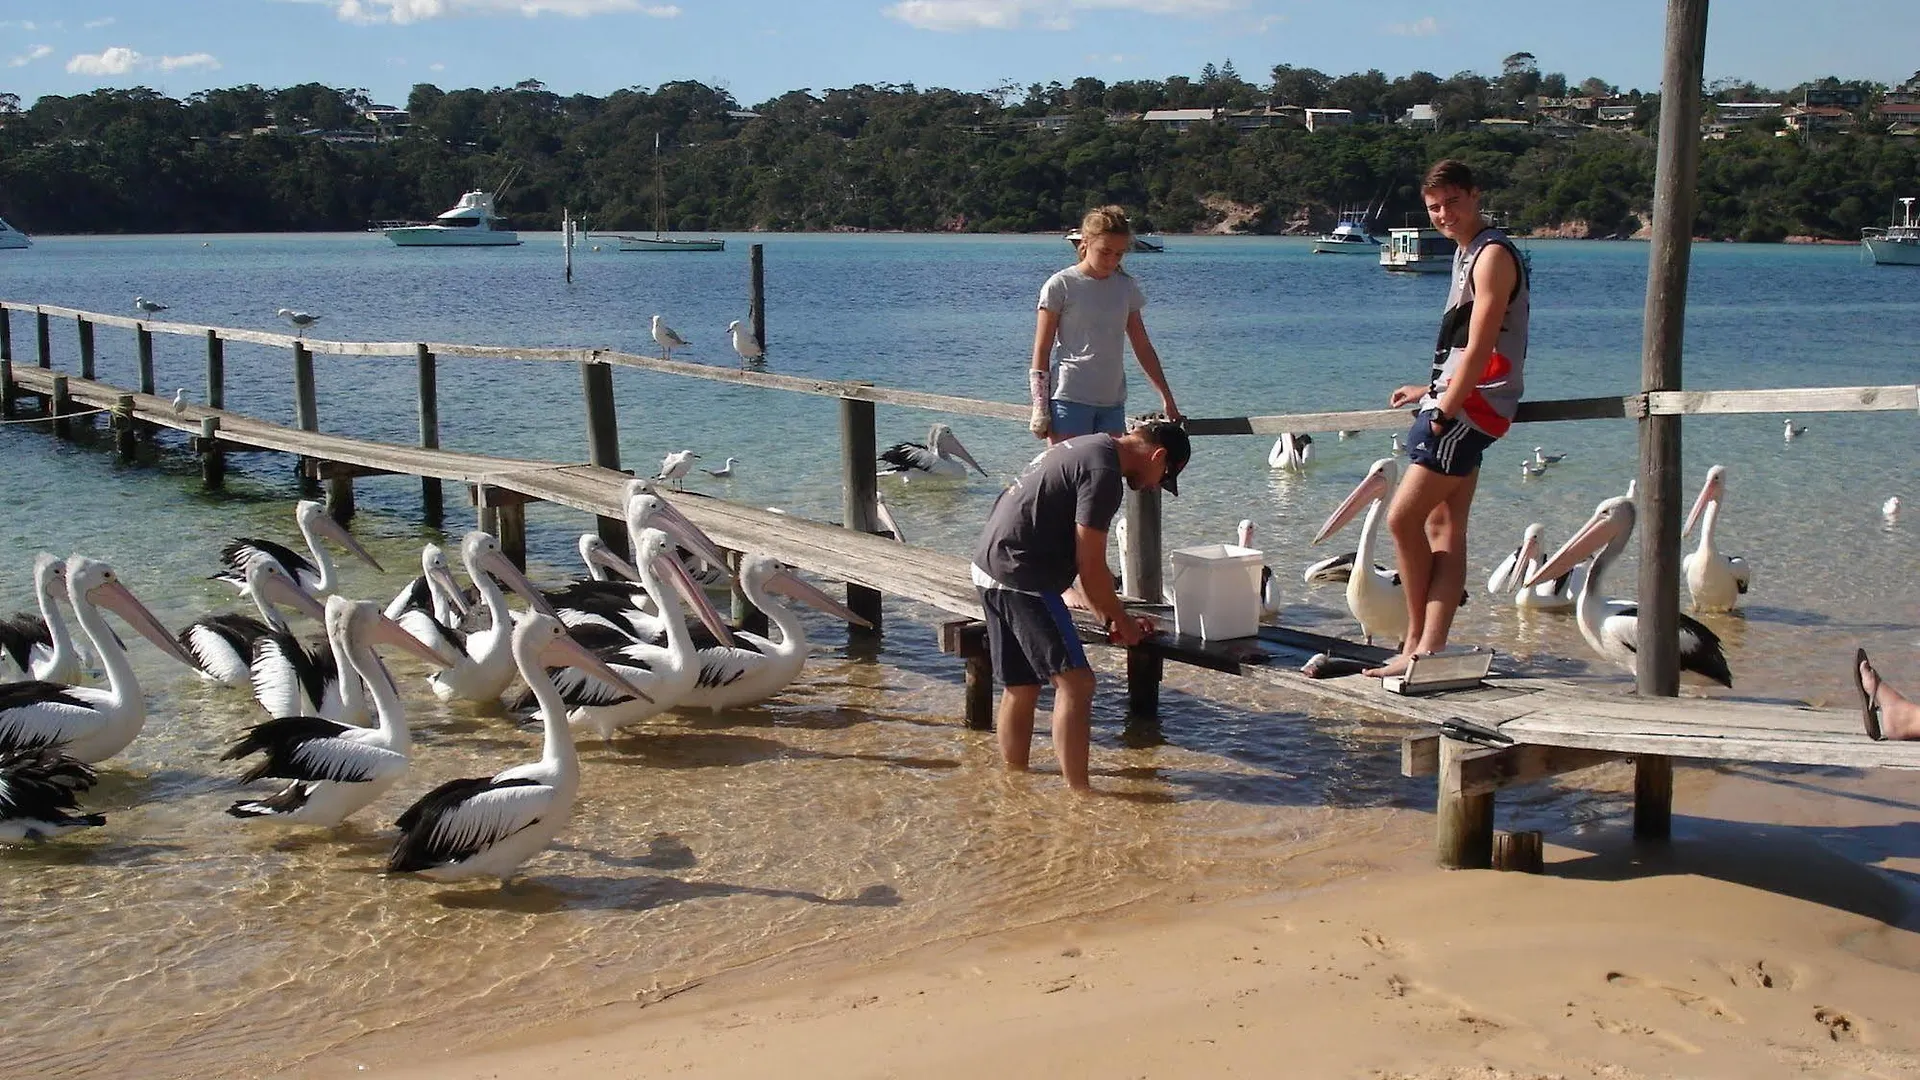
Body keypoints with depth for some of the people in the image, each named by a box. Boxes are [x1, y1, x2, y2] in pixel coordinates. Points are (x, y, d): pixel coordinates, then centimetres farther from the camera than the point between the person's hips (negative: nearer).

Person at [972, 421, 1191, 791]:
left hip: (990, 566, 11)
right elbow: (1090, 565, -13)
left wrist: (1110, 617, 21)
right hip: (1020, 576, -11)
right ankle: (1077, 794, -10)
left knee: (1021, 688, 16)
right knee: (1075, 683, -9)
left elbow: (1081, 558, 22)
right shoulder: (1104, 472, -14)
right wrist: (1120, 619, 1)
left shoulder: (1089, 448, 18)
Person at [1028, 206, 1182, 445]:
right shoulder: (1061, 286, -3)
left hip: (1112, 400, 5)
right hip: (1069, 397, -5)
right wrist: (1040, 408, -7)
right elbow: (1041, 352, -2)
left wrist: (1167, 398, 15)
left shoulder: (1126, 287, 11)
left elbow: (1143, 347, 17)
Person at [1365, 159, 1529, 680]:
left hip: (1471, 409, -10)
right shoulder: (1468, 252, 18)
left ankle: (1416, 639, 0)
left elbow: (1479, 349, -19)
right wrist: (1431, 391, 22)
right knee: (1443, 528, 5)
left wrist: (1444, 412, -18)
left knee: (1402, 518, -11)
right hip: (1457, 404, 10)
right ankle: (1430, 648, 4)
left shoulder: (1493, 255, -13)